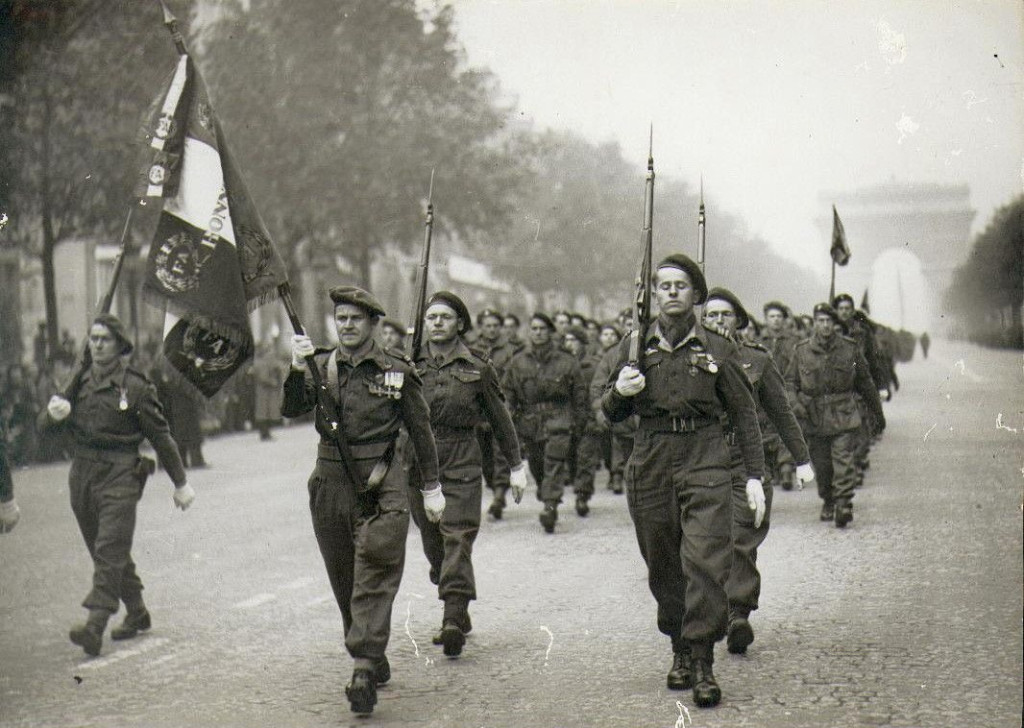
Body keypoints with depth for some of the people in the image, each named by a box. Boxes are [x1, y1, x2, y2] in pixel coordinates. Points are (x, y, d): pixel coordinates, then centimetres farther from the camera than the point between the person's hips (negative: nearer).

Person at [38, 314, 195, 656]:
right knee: (108, 551, 13)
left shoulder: (136, 386, -2)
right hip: (82, 473, 6)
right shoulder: (77, 381, 11)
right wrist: (53, 414, -17)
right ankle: (137, 614, 28)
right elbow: (44, 425, 8)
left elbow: (160, 436, 3)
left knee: (109, 550, -14)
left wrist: (181, 482, 5)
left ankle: (95, 626, -23)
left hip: (120, 474, -5)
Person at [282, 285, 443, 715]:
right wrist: (297, 369, -23)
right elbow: (291, 410, -6)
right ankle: (372, 659, 26)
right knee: (344, 580, 11)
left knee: (375, 576, -12)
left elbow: (421, 431, 7)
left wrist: (431, 488, 8)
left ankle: (365, 672, -16)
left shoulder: (397, 371, 1)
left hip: (382, 485, -3)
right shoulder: (320, 366, 7)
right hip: (331, 483, 3)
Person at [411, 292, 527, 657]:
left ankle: (454, 621, -16)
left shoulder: (477, 369, 3)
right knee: (433, 545, 7)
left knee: (457, 539, -12)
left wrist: (516, 466, 12)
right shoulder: (409, 366, 7)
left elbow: (499, 420, 10)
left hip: (462, 466, -3)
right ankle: (457, 616, 20)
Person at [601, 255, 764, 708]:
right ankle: (680, 652, 25)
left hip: (705, 461, -2)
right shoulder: (635, 347, 8)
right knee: (662, 567, 9)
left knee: (706, 561, -13)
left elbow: (744, 414, 8)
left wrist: (754, 476, 2)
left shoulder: (718, 349, 5)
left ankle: (702, 663, -8)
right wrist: (620, 391, -9)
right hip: (650, 463, 2)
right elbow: (611, 414, 14)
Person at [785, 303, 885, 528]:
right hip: (814, 420, 1)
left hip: (844, 418, -1)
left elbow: (865, 382, 11)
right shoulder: (802, 351, 2)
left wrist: (878, 413, 18)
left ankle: (844, 505, -11)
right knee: (821, 465, 10)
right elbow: (790, 382, 8)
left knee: (843, 462, -12)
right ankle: (828, 502, 30)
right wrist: (795, 403, -12)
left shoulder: (850, 349, 2)